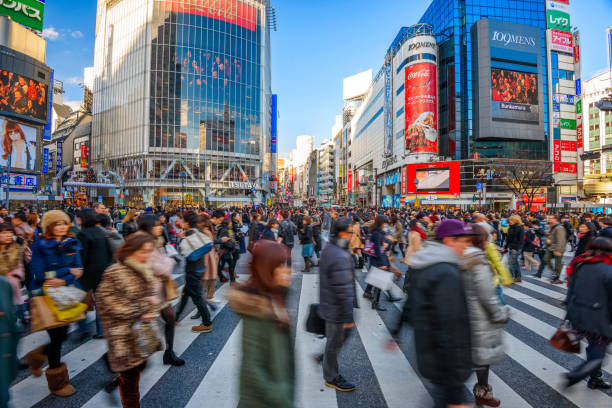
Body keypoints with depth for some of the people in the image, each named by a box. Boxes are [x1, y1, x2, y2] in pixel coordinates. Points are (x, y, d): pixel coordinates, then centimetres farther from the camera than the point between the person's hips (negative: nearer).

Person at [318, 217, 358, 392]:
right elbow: (343, 290, -27)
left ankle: (327, 358, 42)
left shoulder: (329, 248, 4)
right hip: (336, 308, -9)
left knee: (345, 332, 26)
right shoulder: (339, 256, -30)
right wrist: (348, 316, -20)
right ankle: (331, 378, 31)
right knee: (335, 341, 10)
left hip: (330, 304, 9)